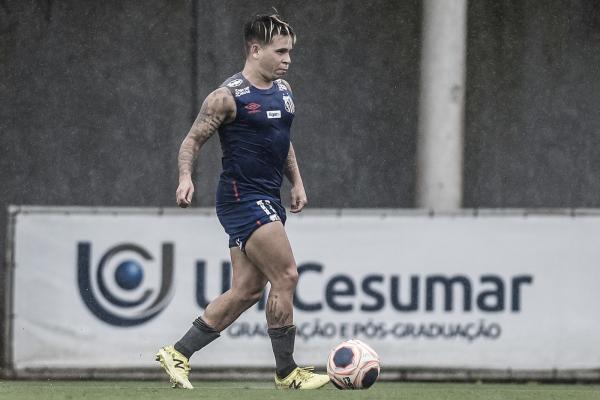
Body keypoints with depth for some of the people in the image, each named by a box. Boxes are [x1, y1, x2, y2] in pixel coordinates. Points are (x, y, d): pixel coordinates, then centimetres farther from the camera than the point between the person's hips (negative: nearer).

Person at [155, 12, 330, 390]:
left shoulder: (283, 89, 13)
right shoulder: (229, 96, -11)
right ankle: (287, 372, -5)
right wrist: (186, 177, -23)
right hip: (243, 198, -9)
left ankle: (178, 354, 13)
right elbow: (194, 139, -7)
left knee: (247, 291, 6)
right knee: (286, 276, -13)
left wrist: (297, 182, 18)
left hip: (268, 199, 9)